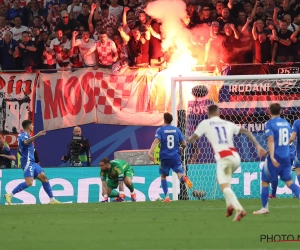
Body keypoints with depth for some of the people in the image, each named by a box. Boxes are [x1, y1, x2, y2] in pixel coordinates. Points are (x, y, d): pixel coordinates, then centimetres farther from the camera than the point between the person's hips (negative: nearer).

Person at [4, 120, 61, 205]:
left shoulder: (25, 134, 19)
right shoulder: (23, 135, -10)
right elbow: (26, 142, -34)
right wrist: (37, 136, -45)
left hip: (31, 162, 10)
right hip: (27, 162, -10)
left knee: (44, 178, 5)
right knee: (29, 182, -21)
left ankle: (52, 199, 6)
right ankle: (9, 195, -17)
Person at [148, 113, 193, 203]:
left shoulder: (160, 130, -1)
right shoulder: (177, 130, 7)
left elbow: (156, 141, -18)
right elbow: (184, 144, 7)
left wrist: (150, 152, -28)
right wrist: (180, 147, 31)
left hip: (165, 157, -1)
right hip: (176, 157, 1)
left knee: (163, 176, 17)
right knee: (180, 175, -5)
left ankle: (167, 197, 9)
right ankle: (184, 178, -43)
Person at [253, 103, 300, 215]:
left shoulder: (270, 124, -9)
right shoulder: (286, 123, 9)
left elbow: (271, 140, -19)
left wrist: (272, 157, -25)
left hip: (275, 158, -5)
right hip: (286, 157, 5)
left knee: (265, 181, 7)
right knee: (288, 181, 11)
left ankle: (265, 208, 9)